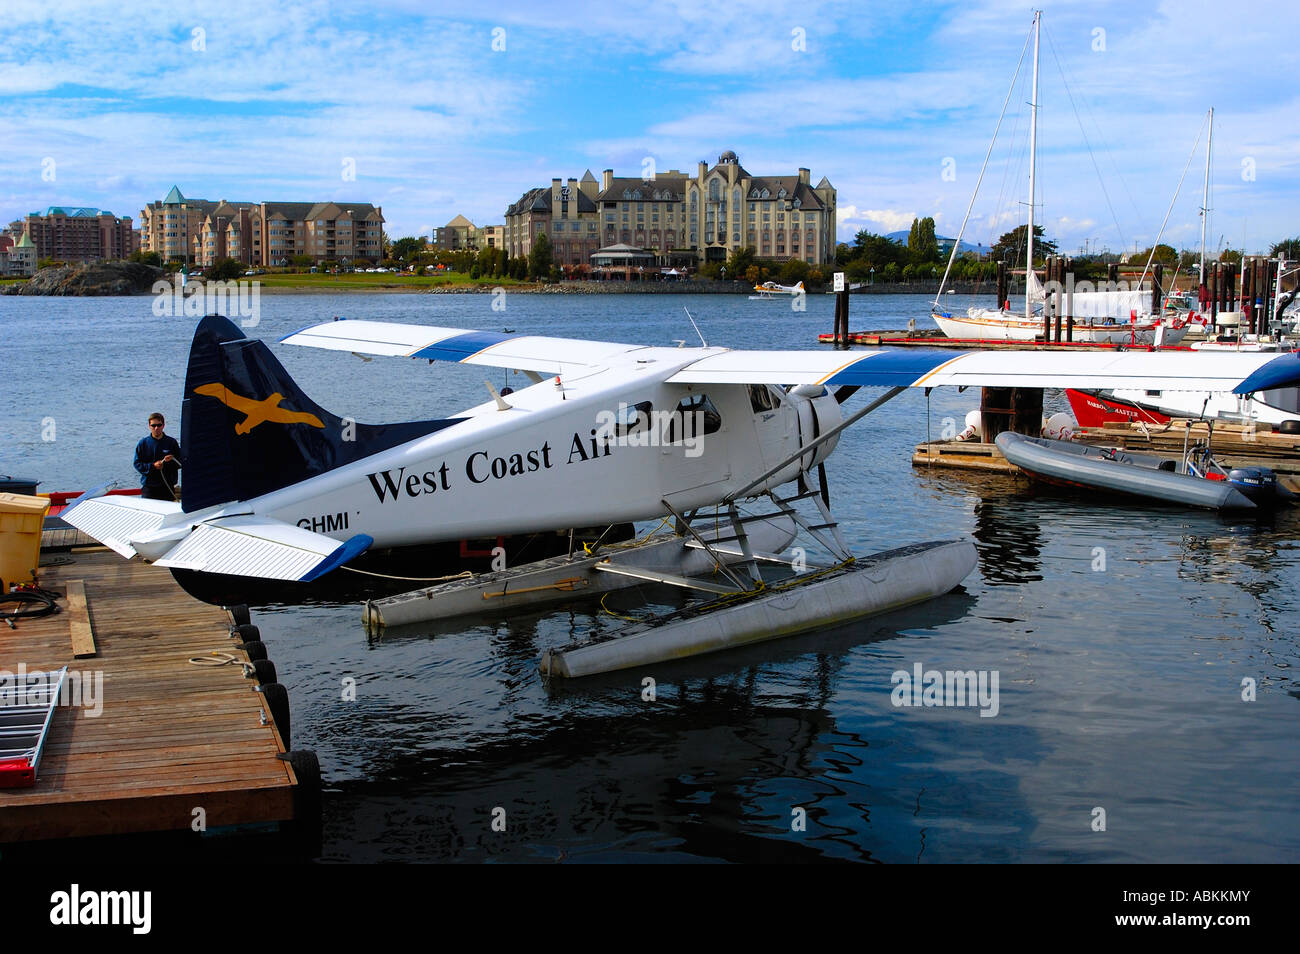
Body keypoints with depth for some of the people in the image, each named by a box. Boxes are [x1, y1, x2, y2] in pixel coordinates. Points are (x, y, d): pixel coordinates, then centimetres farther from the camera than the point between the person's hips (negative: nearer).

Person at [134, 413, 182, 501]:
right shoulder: (143, 443, 3)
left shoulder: (171, 442, 3)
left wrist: (172, 461, -16)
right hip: (148, 486, -1)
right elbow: (137, 464, 1)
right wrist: (153, 466, -13)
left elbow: (180, 463, 5)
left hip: (168, 487, 1)